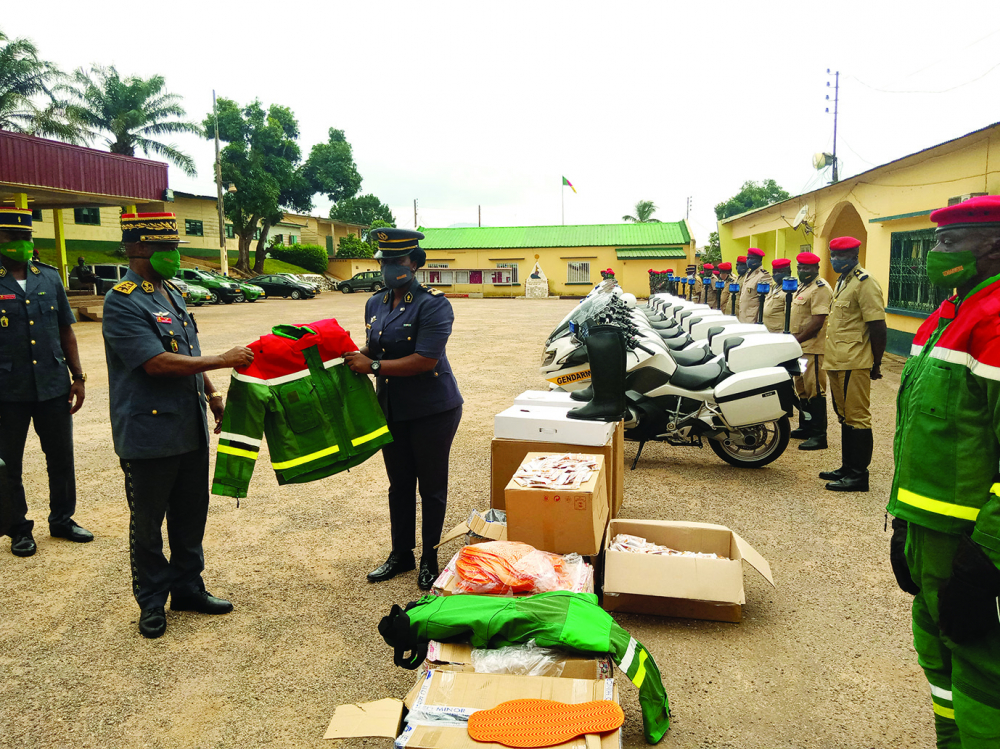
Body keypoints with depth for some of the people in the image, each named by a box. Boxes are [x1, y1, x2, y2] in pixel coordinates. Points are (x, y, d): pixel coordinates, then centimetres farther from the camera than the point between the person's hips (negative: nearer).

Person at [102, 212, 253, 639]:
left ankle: (188, 588, 32)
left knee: (191, 515, 16)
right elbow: (156, 363, -23)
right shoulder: (122, 301, -15)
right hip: (149, 433, -8)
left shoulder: (172, 294, 11)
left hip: (190, 429, 8)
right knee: (148, 523, 9)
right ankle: (152, 603, 25)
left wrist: (212, 394, 12)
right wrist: (223, 360, -20)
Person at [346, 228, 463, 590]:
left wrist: (373, 366, -23)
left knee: (431, 487, 8)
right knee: (399, 485, 17)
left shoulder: (433, 304, -17)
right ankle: (401, 555, 33)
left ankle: (429, 560, 24)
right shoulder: (375, 304, 6)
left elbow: (426, 359, -25)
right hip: (391, 409, 7)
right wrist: (355, 356, -2)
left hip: (432, 410, -6)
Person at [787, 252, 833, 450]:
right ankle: (805, 427, 27)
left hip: (812, 348, -10)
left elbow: (817, 322, -20)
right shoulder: (802, 287, 18)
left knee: (814, 390, -8)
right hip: (799, 347, 10)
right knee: (802, 388, 16)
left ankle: (819, 435, -5)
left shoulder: (821, 289, -13)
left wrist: (797, 339, -16)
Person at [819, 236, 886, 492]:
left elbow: (878, 327, -16)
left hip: (854, 364, -10)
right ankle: (847, 468, 25)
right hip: (837, 363, 10)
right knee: (845, 417, 15)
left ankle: (859, 474, 2)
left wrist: (876, 364, -13)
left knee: (856, 418, -5)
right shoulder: (842, 282, 18)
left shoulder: (865, 284, -12)